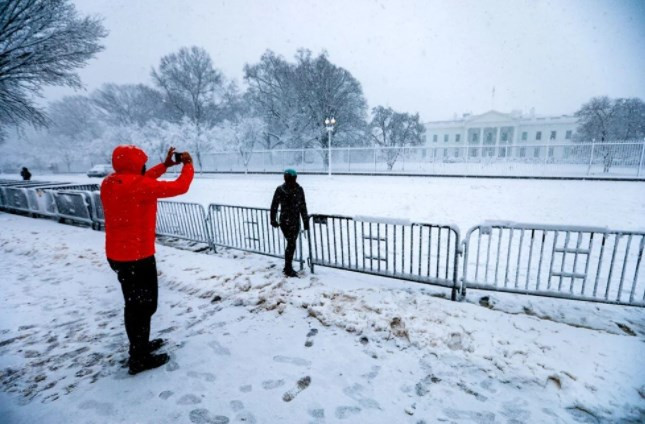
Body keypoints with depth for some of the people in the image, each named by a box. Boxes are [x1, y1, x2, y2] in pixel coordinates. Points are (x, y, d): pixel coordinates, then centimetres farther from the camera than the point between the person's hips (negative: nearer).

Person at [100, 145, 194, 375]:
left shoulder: (109, 183, 3)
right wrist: (188, 165, 0)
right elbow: (180, 187, -17)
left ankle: (140, 346, 39)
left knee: (134, 303, 22)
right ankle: (139, 359, 19)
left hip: (117, 254, 9)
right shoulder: (139, 185, -22)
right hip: (138, 256, -9)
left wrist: (165, 165, 18)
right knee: (144, 305, 5)